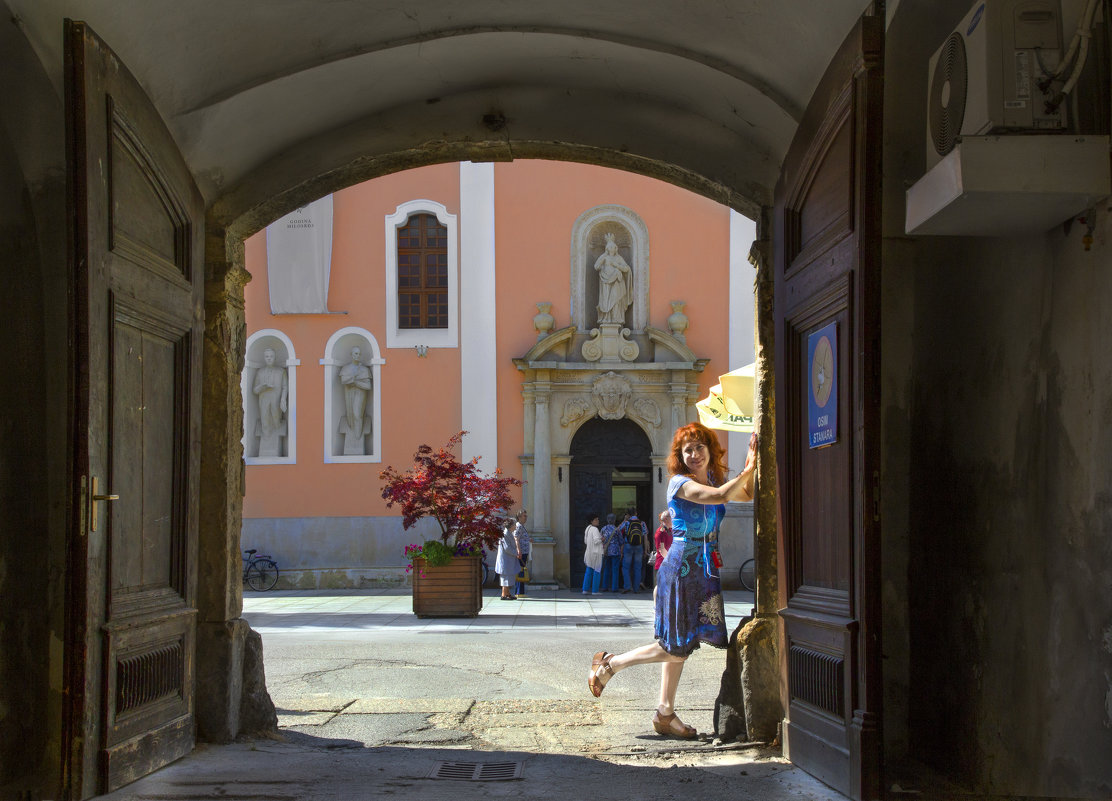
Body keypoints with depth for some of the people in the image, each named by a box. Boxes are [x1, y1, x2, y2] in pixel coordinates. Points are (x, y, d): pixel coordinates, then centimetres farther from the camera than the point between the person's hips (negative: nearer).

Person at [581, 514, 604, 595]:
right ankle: (595, 590, -1)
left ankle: (585, 589, 10)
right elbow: (596, 540, -24)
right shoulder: (595, 529, -15)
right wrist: (602, 539, -4)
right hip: (596, 552, -8)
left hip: (589, 552, 8)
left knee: (589, 571, 12)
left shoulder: (587, 529, 13)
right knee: (597, 571, -2)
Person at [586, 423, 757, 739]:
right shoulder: (680, 483, -15)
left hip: (705, 568, 8)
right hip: (682, 567, -8)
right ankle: (608, 664, 10)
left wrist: (753, 459, 4)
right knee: (677, 648, -6)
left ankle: (665, 714, 17)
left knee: (681, 644, 11)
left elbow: (747, 495, 16)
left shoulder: (713, 480, 10)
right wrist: (749, 469, -20)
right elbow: (720, 496, -27)